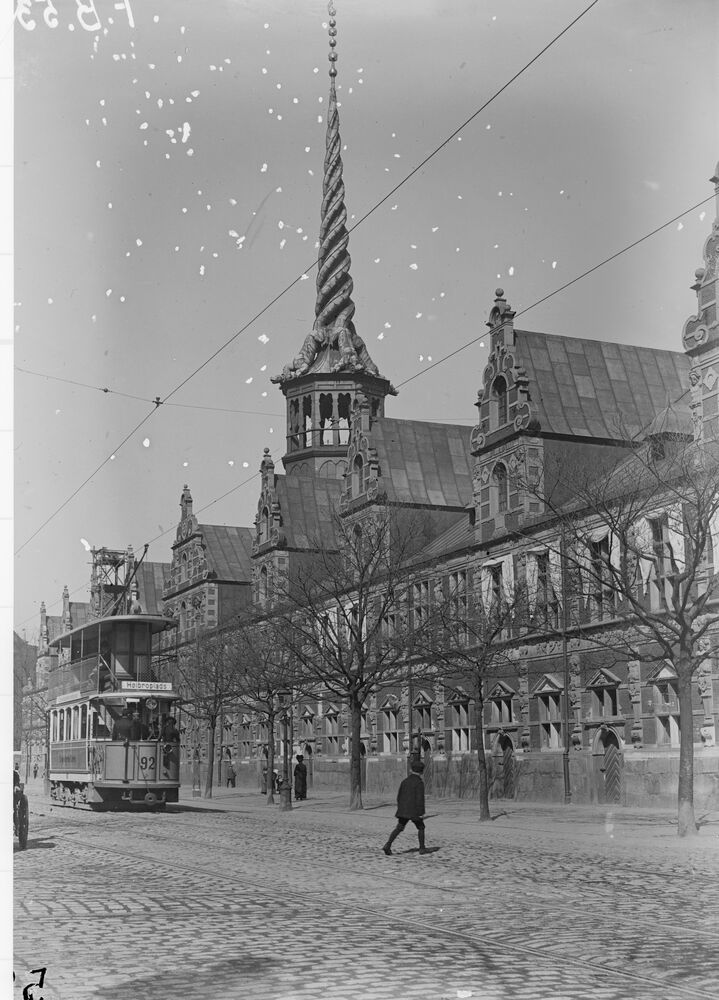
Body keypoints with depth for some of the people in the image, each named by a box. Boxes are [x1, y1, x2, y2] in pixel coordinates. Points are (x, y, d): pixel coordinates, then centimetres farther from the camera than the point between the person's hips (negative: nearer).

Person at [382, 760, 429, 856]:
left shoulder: (405, 781, 10)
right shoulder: (419, 783, -11)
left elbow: (399, 797, 14)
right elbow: (420, 799, -17)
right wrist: (421, 813, -14)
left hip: (403, 810, 5)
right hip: (414, 811, -5)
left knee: (399, 828, 2)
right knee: (421, 827, 14)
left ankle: (388, 845, -13)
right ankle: (422, 848, 17)